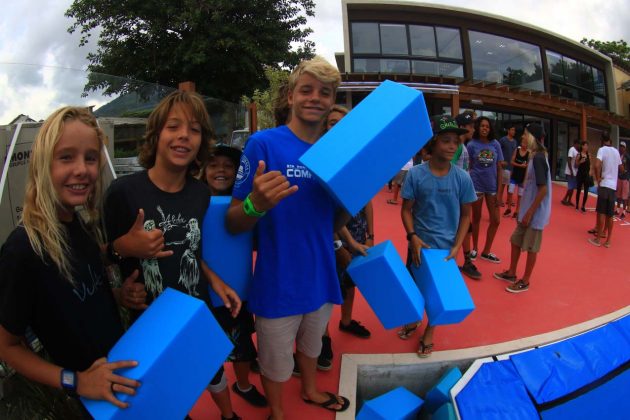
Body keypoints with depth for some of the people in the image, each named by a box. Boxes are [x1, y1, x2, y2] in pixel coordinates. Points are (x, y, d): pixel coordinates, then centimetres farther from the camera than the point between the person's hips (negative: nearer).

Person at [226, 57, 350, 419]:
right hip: (279, 282, -5)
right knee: (276, 363, 18)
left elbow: (334, 224, 6)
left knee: (312, 344, 30)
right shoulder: (264, 143, -17)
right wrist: (257, 204, -38)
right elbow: (234, 224, -16)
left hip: (320, 277, 5)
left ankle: (311, 390, 59)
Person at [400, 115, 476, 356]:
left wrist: (457, 246, -7)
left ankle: (429, 332, 37)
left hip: (446, 247, 1)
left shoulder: (462, 178, -8)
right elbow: (406, 210, -5)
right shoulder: (416, 174, -12)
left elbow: (466, 214, 1)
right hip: (420, 245, 0)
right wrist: (413, 237, -18)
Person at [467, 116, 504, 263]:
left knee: (496, 220, 4)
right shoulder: (472, 145, -4)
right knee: (476, 218, 11)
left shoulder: (495, 144, 0)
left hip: (492, 186, 2)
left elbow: (499, 169, 2)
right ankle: (475, 248, 29)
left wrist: (499, 191, -2)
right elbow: (468, 167, -2)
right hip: (476, 185, -2)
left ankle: (486, 251, 21)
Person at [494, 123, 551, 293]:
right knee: (516, 241, 18)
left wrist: (530, 213, -20)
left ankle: (525, 281, 17)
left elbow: (543, 189, -23)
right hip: (528, 209, 9)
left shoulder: (538, 158, -20)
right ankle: (511, 273, 33)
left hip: (535, 212, -9)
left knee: (531, 247, 4)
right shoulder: (535, 157, 8)